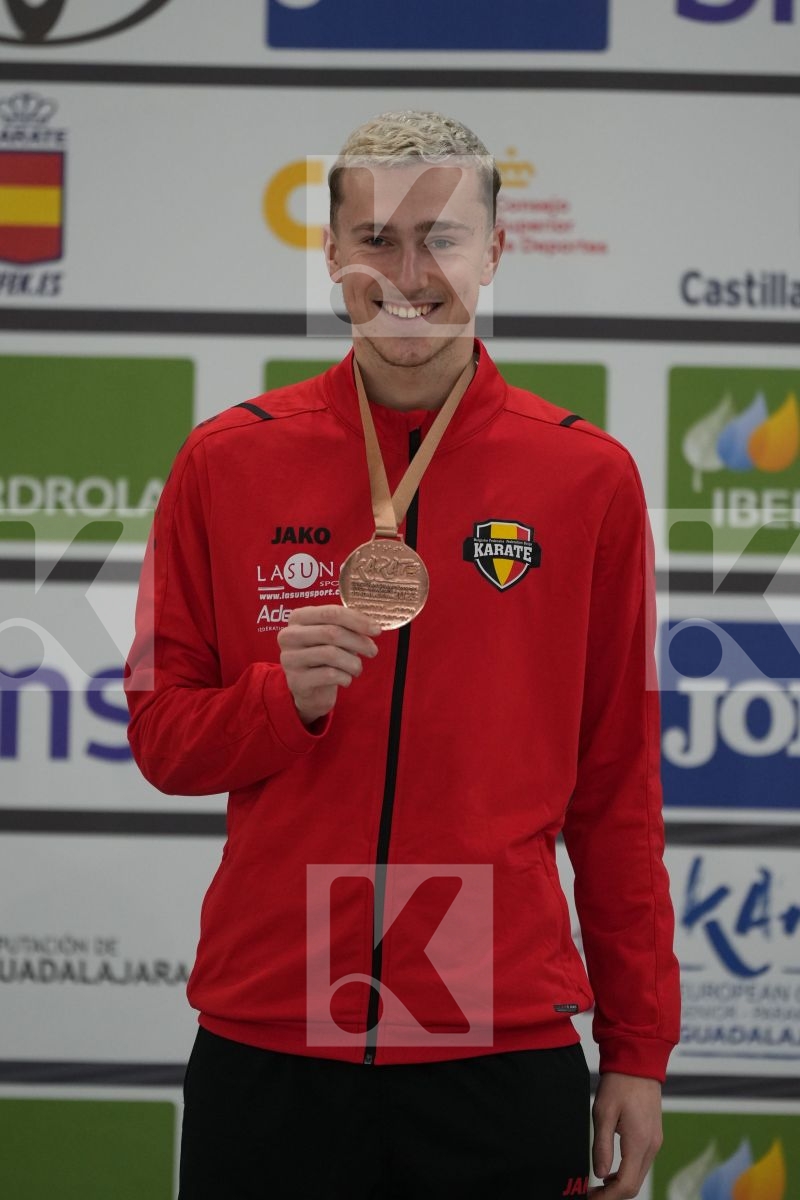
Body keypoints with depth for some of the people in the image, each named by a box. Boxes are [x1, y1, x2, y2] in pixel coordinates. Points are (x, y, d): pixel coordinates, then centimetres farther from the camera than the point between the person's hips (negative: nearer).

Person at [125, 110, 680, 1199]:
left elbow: (618, 791, 6)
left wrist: (639, 1050, 4)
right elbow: (161, 733, 8)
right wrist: (285, 696, -13)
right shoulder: (230, 461, 3)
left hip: (507, 1044, 0)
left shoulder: (588, 476, 2)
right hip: (265, 1038, 1)